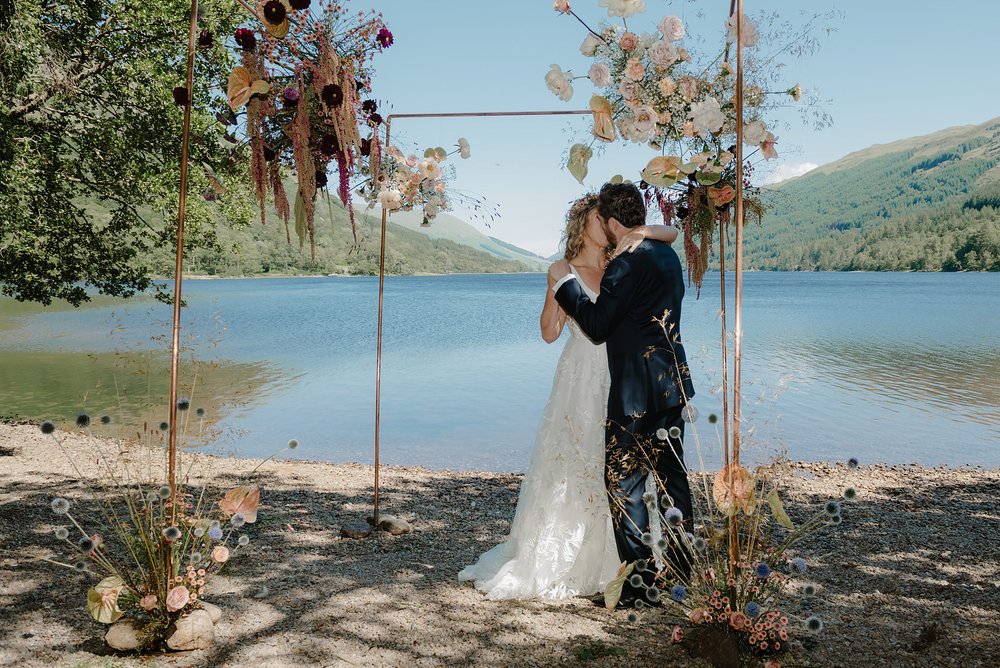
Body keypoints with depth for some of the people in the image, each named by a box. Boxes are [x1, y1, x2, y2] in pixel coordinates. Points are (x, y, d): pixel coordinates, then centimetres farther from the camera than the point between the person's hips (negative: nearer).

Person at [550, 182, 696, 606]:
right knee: (672, 478, 15)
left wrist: (565, 282, -4)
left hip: (636, 393, -9)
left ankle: (637, 580, 5)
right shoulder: (668, 256, 10)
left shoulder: (626, 265, -18)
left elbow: (597, 327, -15)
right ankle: (681, 570, 25)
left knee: (624, 483, 0)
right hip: (672, 384, 9)